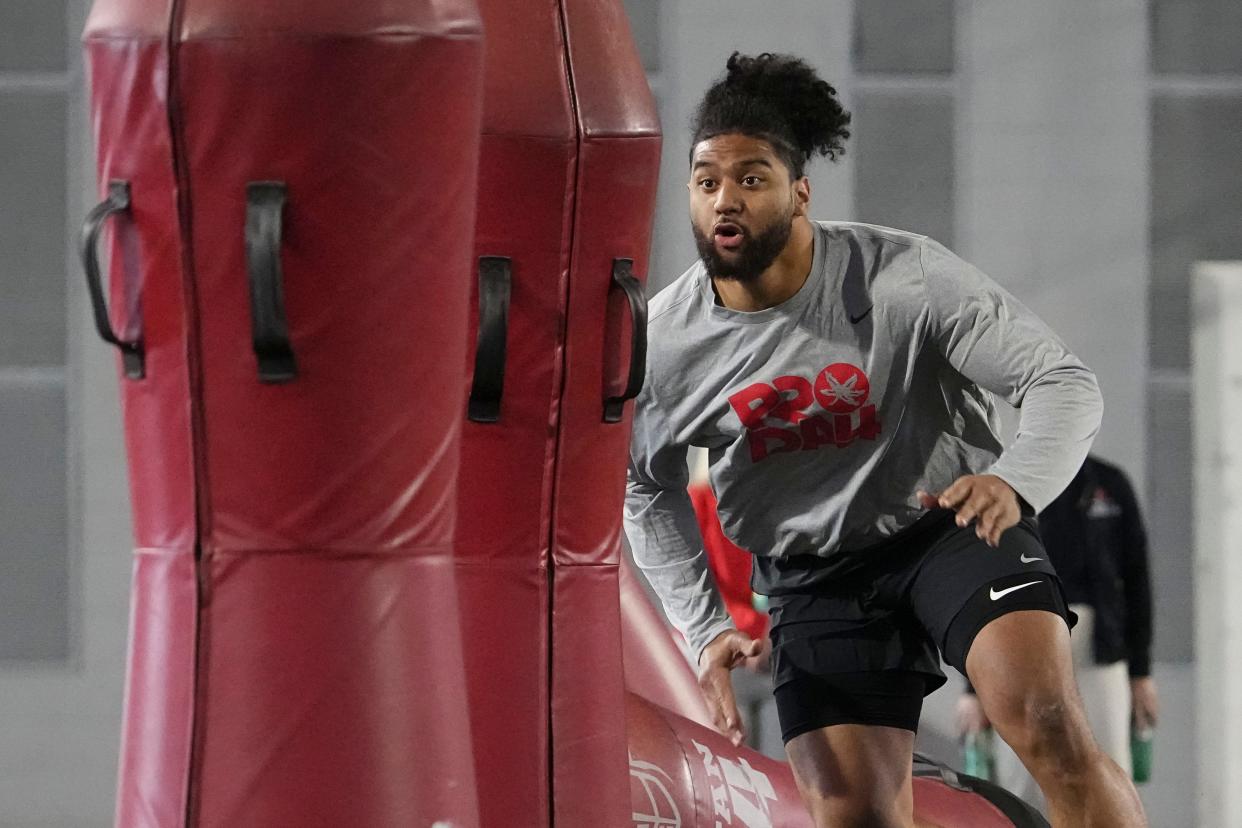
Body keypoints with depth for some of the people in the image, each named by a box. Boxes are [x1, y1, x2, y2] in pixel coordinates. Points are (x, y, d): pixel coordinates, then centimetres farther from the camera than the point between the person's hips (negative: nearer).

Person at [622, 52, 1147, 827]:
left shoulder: (907, 278, -21)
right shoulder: (659, 344, -11)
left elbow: (1065, 383, -21)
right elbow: (649, 487, 8)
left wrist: (1015, 483, -41)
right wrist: (707, 625, 0)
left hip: (954, 524, -3)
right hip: (816, 573, 3)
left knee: (1048, 723, -26)